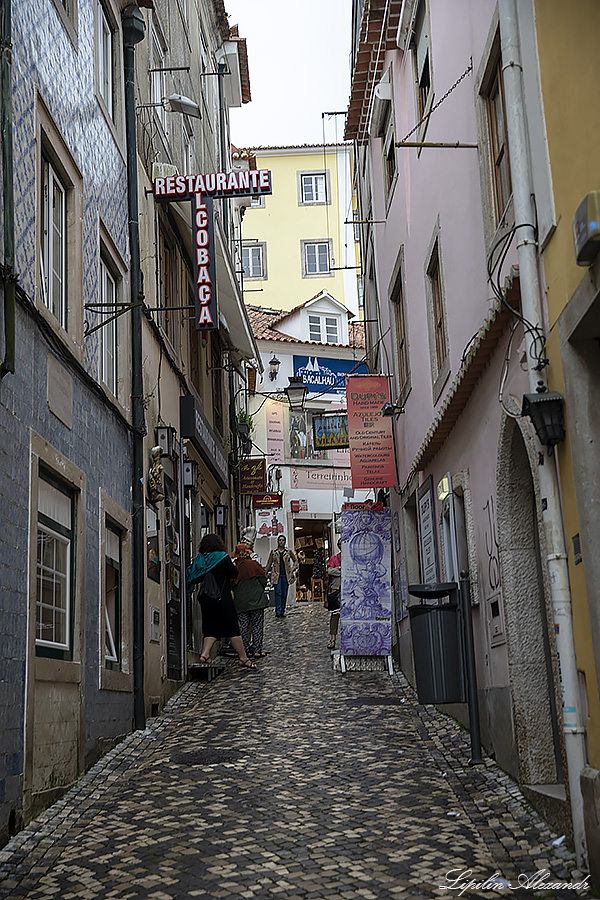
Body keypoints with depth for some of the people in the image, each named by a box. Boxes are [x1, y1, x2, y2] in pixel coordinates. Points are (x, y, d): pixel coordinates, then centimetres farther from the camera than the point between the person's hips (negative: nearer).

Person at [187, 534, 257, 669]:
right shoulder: (222, 557, -8)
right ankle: (243, 658, 4)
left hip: (205, 600, 5)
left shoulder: (199, 559, 5)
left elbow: (193, 579, 6)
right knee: (233, 628, 1)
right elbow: (235, 573, -6)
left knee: (211, 629, 12)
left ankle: (204, 654, -4)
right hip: (223, 598, -5)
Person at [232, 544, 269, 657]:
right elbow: (263, 581, -3)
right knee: (257, 625, 2)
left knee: (243, 626, 7)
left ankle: (246, 650, 8)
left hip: (240, 602, 2)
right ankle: (257, 650, 0)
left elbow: (232, 585, 5)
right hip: (256, 600, -2)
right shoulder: (254, 564, -6)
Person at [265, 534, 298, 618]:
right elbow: (269, 563, 14)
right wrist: (268, 573, 9)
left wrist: (292, 570, 6)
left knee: (284, 594, 3)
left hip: (286, 575, 1)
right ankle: (278, 611, -20)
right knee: (278, 592, -15)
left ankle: (282, 612, 11)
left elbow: (295, 561, 17)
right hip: (276, 575, -1)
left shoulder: (289, 551, 6)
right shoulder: (273, 552, 6)